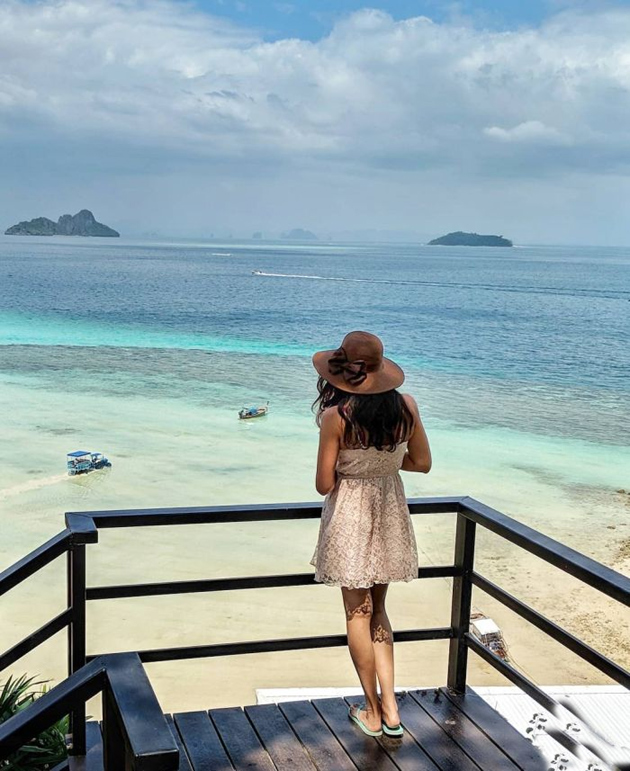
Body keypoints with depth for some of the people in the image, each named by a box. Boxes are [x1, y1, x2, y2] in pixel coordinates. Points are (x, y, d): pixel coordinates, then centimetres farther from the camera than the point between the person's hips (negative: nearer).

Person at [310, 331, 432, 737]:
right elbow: (422, 463, 4)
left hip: (350, 515, -4)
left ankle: (373, 712, 21)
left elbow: (324, 484, -14)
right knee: (377, 609, 18)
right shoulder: (406, 406, -7)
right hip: (391, 514, 4)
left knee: (358, 613, 10)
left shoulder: (335, 417, -19)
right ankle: (390, 709, 16)